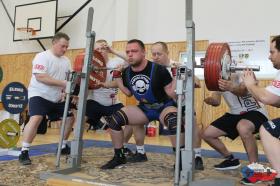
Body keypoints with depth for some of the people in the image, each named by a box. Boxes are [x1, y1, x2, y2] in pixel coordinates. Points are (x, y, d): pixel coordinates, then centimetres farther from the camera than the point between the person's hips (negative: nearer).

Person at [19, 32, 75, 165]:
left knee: (70, 118, 11)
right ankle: (24, 153, -19)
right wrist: (62, 83, -28)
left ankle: (63, 146, 27)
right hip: (39, 94, -8)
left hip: (57, 97, 8)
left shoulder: (66, 61, 8)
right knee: (36, 118, -27)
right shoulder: (42, 57, -14)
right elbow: (40, 77, -25)